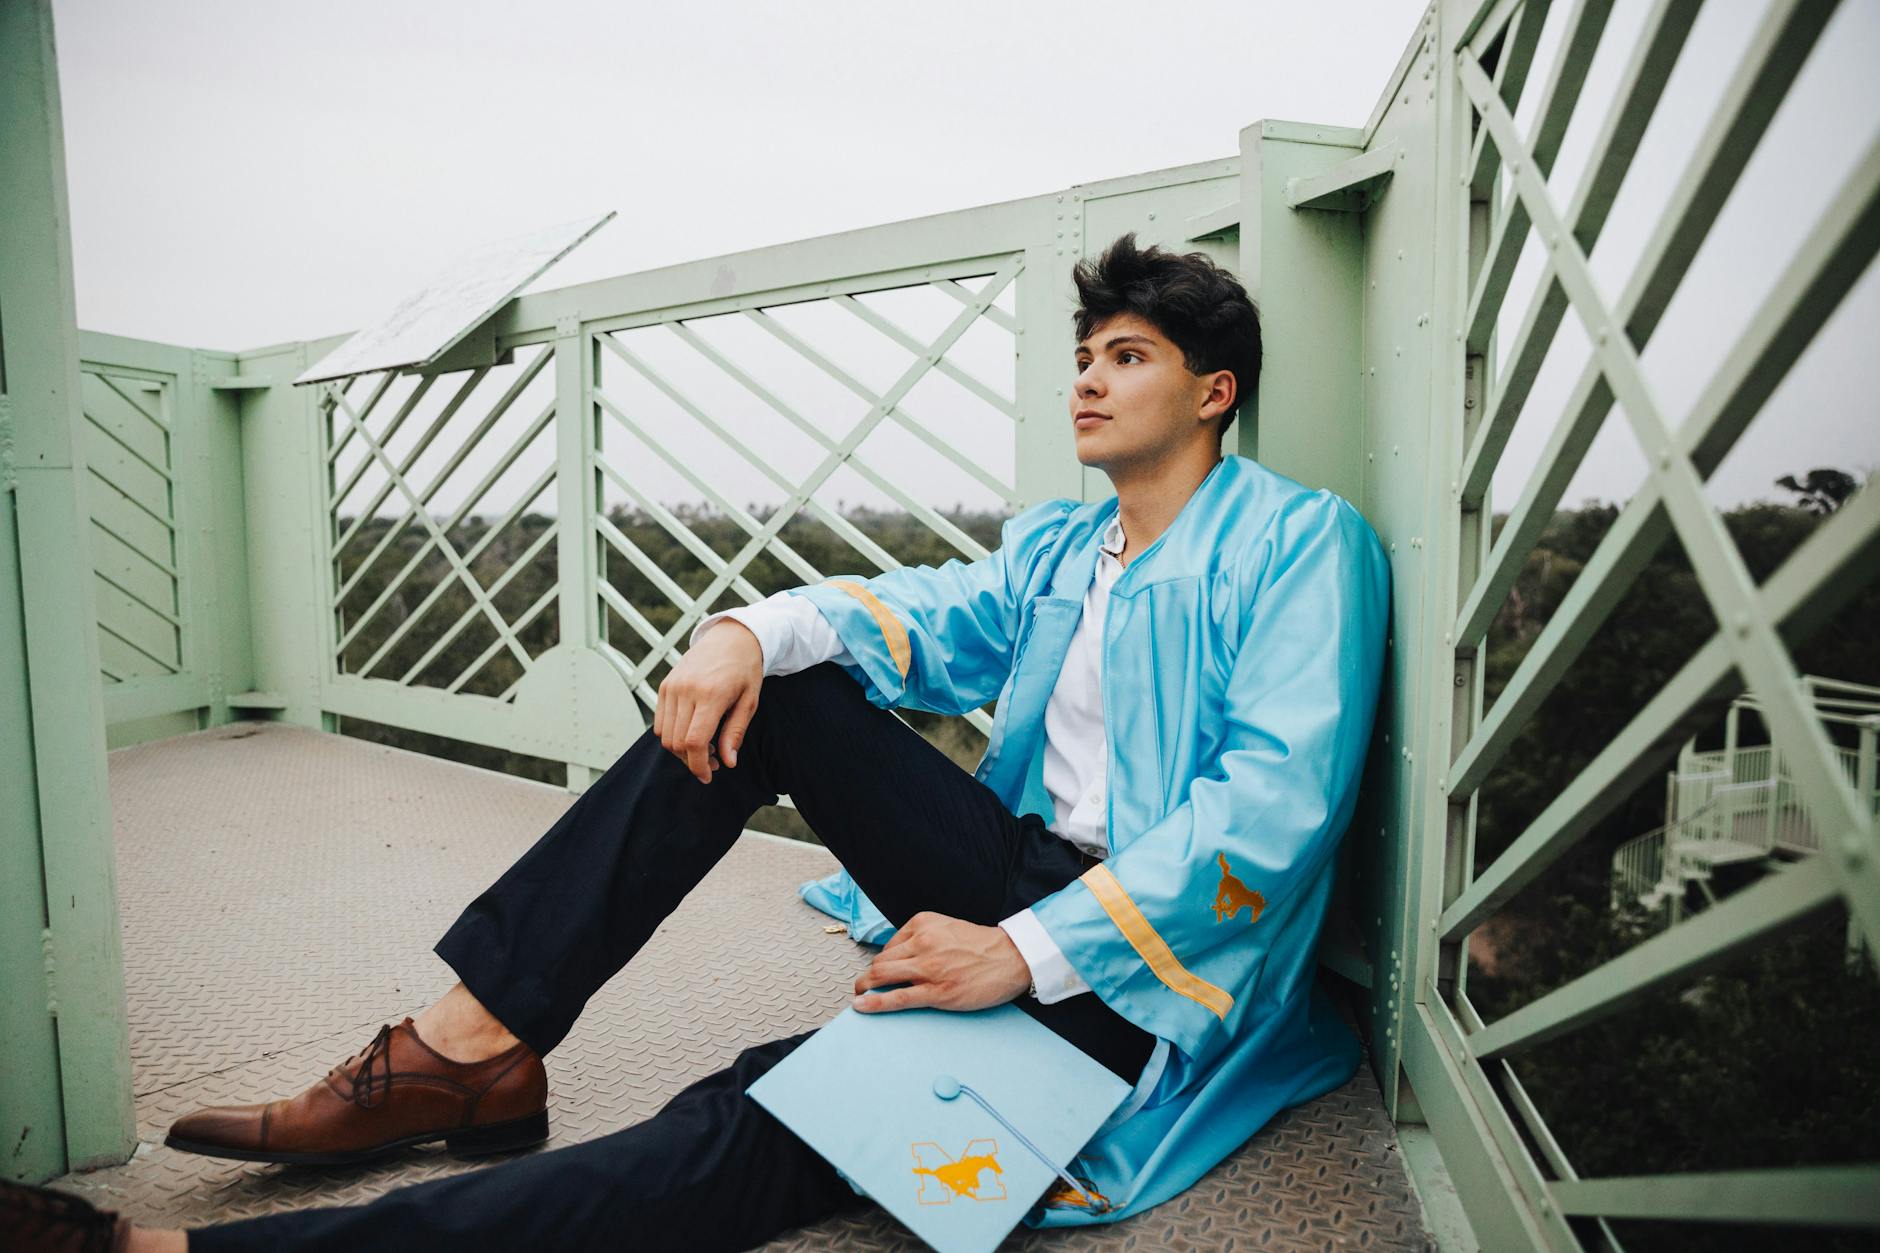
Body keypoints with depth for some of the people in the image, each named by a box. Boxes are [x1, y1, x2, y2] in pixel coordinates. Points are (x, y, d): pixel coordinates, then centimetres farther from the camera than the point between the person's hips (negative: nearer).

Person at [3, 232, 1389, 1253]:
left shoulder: (1300, 540, -5)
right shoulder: (1055, 541, 18)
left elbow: (1277, 802, -17)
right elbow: (936, 611, 1)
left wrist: (1028, 954, -22)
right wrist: (754, 629, -21)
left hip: (1137, 977, -6)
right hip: (1018, 877, 6)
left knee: (743, 1141, -26)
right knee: (763, 695, -11)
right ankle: (472, 1050, -11)